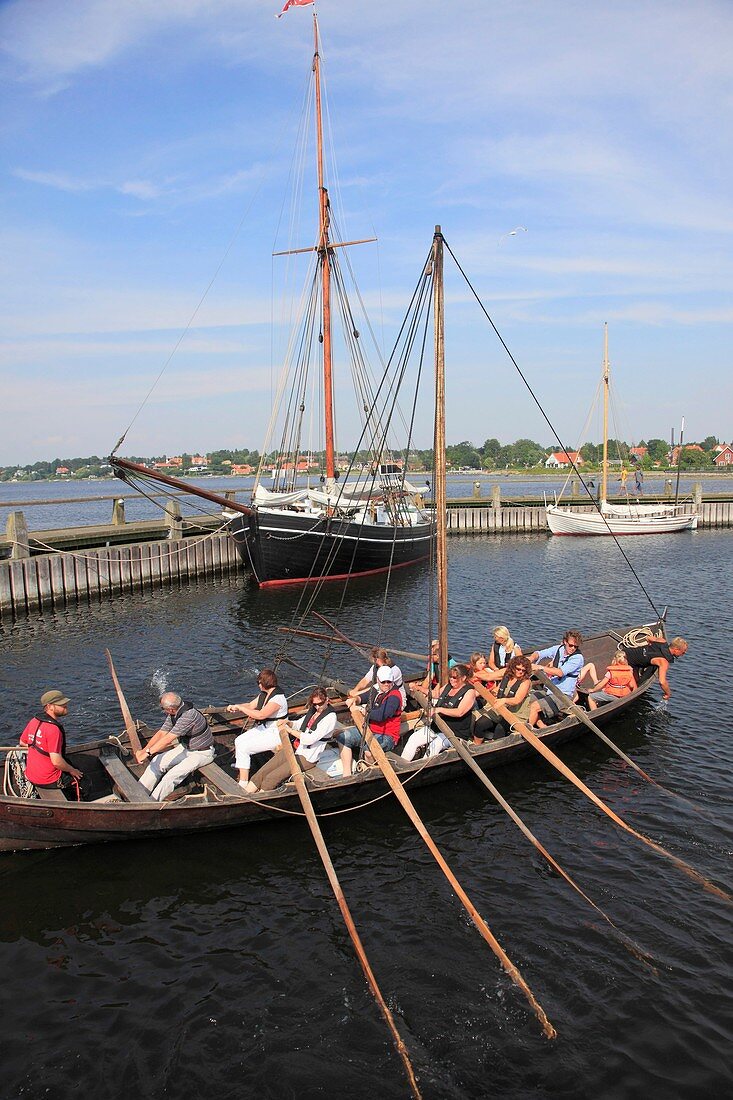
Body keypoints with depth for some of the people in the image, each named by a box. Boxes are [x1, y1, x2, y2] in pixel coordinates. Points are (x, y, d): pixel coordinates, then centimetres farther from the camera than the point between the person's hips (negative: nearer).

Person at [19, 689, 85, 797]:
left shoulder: (34, 721, -2)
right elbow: (56, 762, -28)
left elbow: (22, 742, 14)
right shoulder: (53, 729, -28)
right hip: (49, 781, -8)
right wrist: (72, 771, -11)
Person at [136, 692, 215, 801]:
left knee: (172, 775, -23)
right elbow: (161, 733, 2)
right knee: (158, 761, -5)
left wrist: (147, 753, -31)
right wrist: (143, 750, -5)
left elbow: (168, 739, -34)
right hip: (185, 747, 8)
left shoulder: (189, 715, -33)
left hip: (202, 753, -8)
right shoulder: (173, 714, -4)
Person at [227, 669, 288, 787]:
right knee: (238, 741, -1)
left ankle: (243, 784, -13)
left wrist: (240, 707, -25)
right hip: (263, 728, 9)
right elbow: (250, 705, 14)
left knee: (243, 748, -17)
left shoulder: (278, 698, -26)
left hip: (276, 734, -9)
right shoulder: (264, 694, 5)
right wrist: (235, 708, -6)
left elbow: (260, 715, -35)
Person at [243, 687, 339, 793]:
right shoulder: (313, 710, 11)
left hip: (307, 757, -8)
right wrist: (287, 723, -1)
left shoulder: (330, 717, -14)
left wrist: (289, 730, -15)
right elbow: (298, 724, 22)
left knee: (270, 779, -18)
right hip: (294, 749, 8)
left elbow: (310, 739, -21)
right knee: (261, 773, -7)